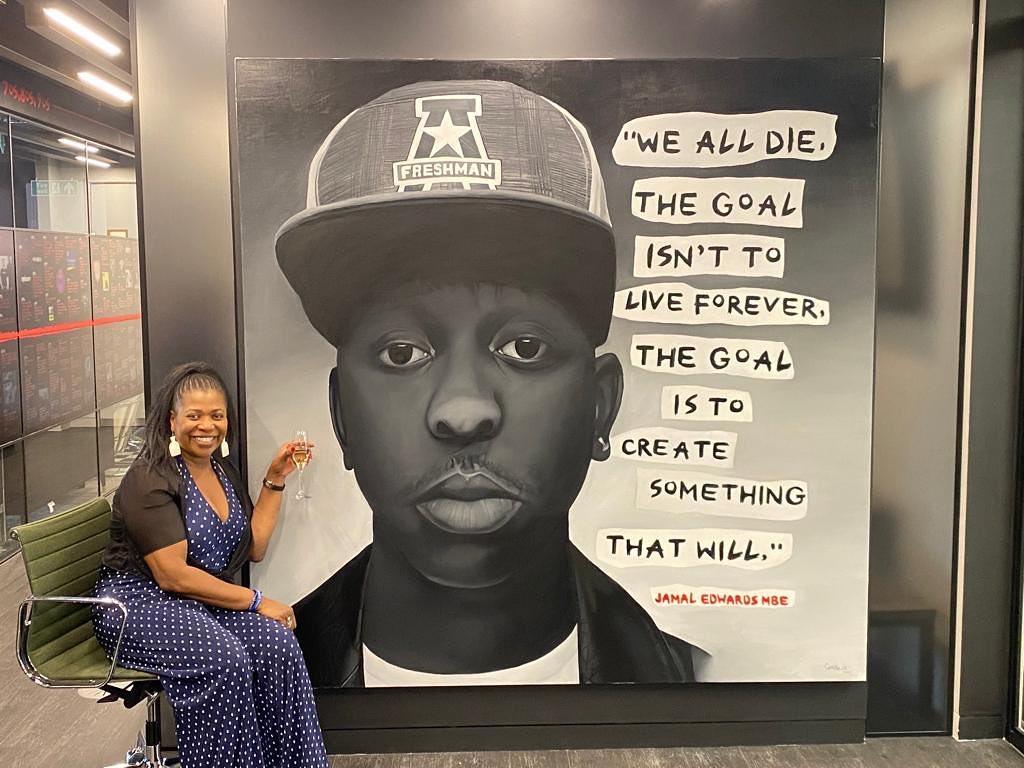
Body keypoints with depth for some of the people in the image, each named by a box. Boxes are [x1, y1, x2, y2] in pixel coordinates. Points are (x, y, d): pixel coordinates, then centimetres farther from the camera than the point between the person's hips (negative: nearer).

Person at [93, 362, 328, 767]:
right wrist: (255, 601, -18)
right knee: (224, 658, -33)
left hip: (207, 601, 6)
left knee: (277, 645, -22)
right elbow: (173, 576, -19)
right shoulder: (149, 479, -13)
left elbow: (253, 547, 8)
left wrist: (275, 478, 3)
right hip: (140, 603, -6)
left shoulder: (223, 471, 11)